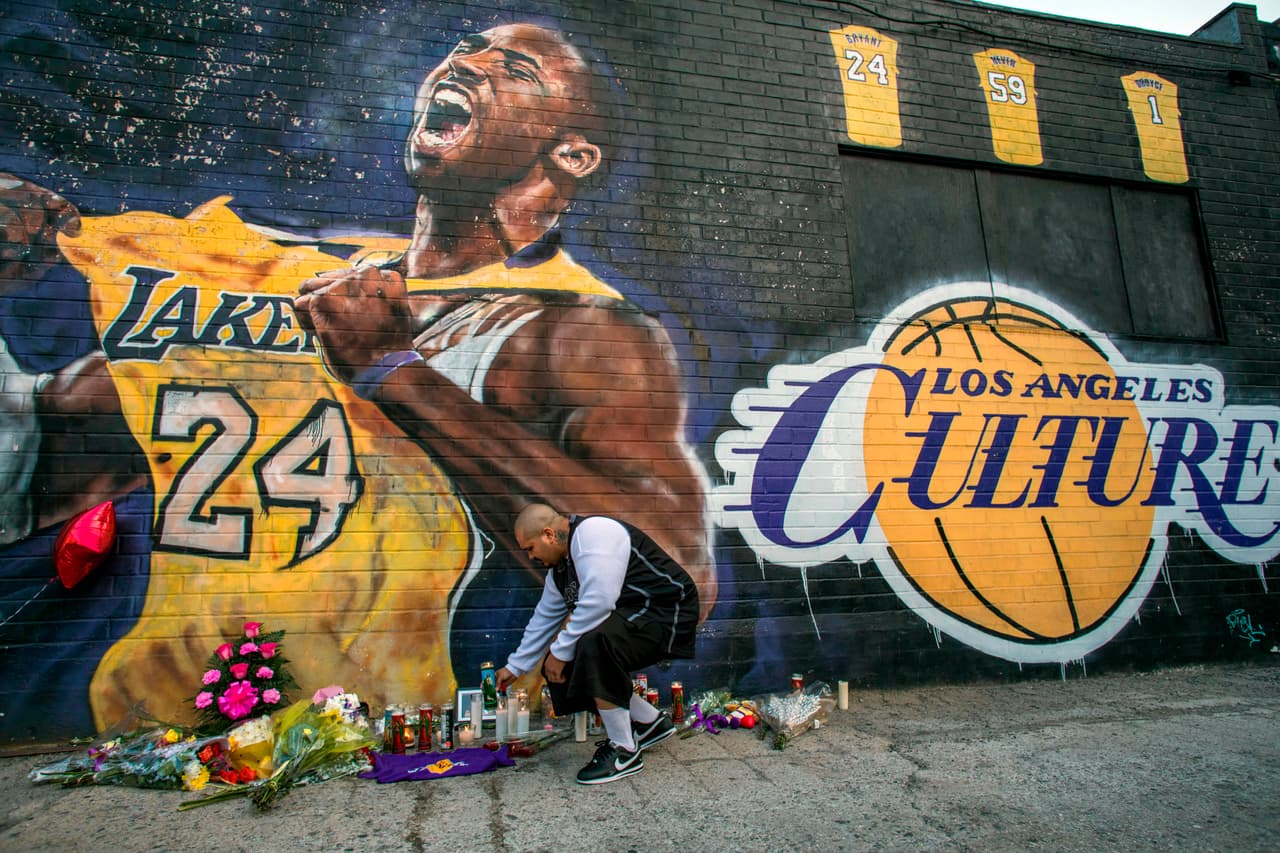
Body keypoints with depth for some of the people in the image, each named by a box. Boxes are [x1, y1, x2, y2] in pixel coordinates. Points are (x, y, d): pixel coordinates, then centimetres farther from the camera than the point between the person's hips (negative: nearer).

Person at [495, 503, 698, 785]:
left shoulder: (592, 533, -20)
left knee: (593, 644, -32)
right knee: (566, 666, 4)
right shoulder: (559, 565, 11)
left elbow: (597, 603, -29)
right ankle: (651, 722, 19)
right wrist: (515, 667, 30)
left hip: (666, 611, -10)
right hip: (630, 617, 10)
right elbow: (543, 618, 24)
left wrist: (559, 651, -19)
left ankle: (624, 751, -12)